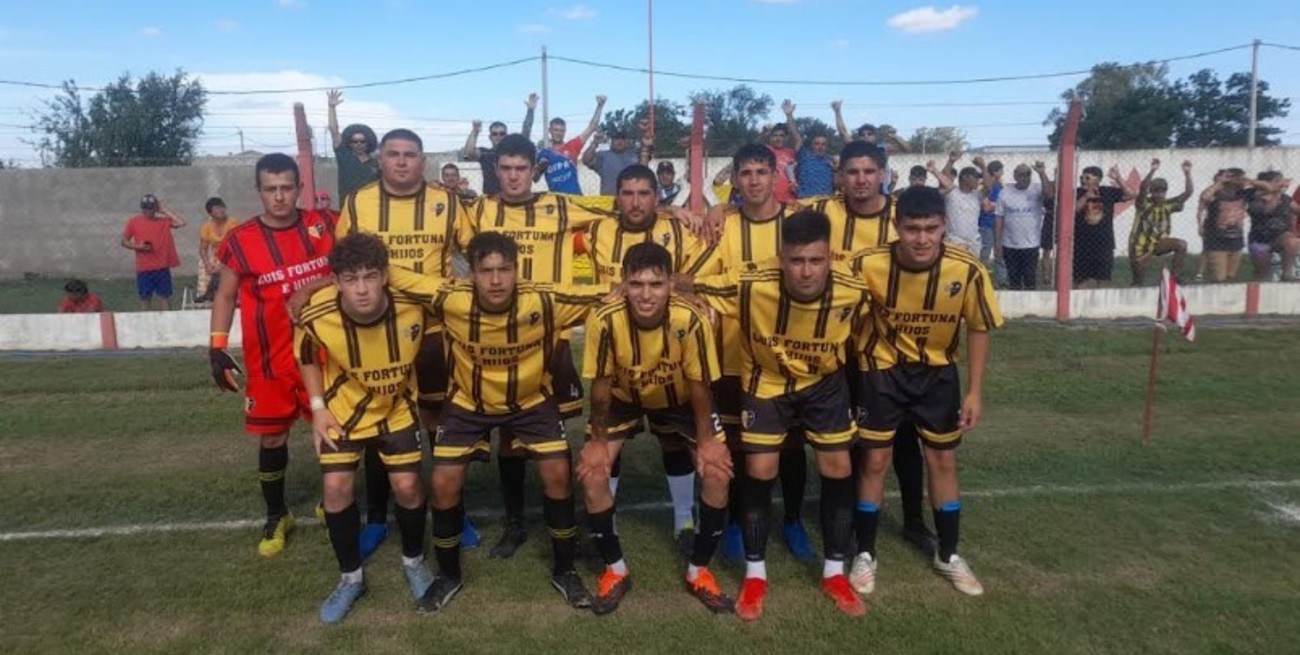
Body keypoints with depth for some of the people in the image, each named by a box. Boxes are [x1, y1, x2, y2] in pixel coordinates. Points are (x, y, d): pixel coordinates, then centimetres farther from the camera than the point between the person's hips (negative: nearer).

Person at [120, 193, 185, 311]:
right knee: (144, 298, 7)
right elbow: (124, 241, 7)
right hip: (144, 269, 0)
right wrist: (138, 246, -12)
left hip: (163, 267, 0)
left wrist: (165, 210, -7)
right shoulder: (133, 222, 2)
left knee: (165, 297, 3)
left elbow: (181, 222, -14)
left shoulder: (164, 220, 3)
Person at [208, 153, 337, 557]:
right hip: (270, 361, -1)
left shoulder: (323, 226, -2)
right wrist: (217, 348, -3)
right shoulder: (240, 241, -6)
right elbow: (226, 295, 4)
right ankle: (277, 517, 27)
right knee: (272, 437, 8)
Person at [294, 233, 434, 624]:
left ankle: (414, 563, 26)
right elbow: (306, 356, -3)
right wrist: (317, 406, -9)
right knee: (336, 487, -5)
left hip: (397, 408, 0)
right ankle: (350, 577, 18)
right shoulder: (316, 315, -27)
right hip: (343, 409, 1)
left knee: (407, 486, -3)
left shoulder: (414, 306, -29)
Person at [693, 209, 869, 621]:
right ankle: (755, 575, 16)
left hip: (825, 383, 2)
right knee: (759, 472, -4)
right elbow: (693, 291, -20)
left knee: (838, 470, 1)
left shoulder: (852, 292, -27)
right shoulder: (751, 284, -34)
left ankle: (834, 573, 21)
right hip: (765, 382, -1)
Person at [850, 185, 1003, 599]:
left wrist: (975, 391, -8)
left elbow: (978, 329, -7)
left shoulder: (968, 271, -23)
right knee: (875, 461, 3)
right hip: (882, 371, -1)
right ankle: (865, 555, 20)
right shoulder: (869, 265, -27)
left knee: (943, 461, 10)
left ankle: (948, 556, 29)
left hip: (939, 372, 2)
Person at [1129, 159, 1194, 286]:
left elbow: (1187, 193, -11)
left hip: (1158, 243, 3)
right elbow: (1142, 187, -33)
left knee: (1181, 244, -20)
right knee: (1138, 274, 0)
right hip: (1140, 246, -3)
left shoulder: (1168, 205, -4)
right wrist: (1153, 170, -43)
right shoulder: (1144, 203, -14)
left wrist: (1187, 173, -21)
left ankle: (1176, 276, -11)